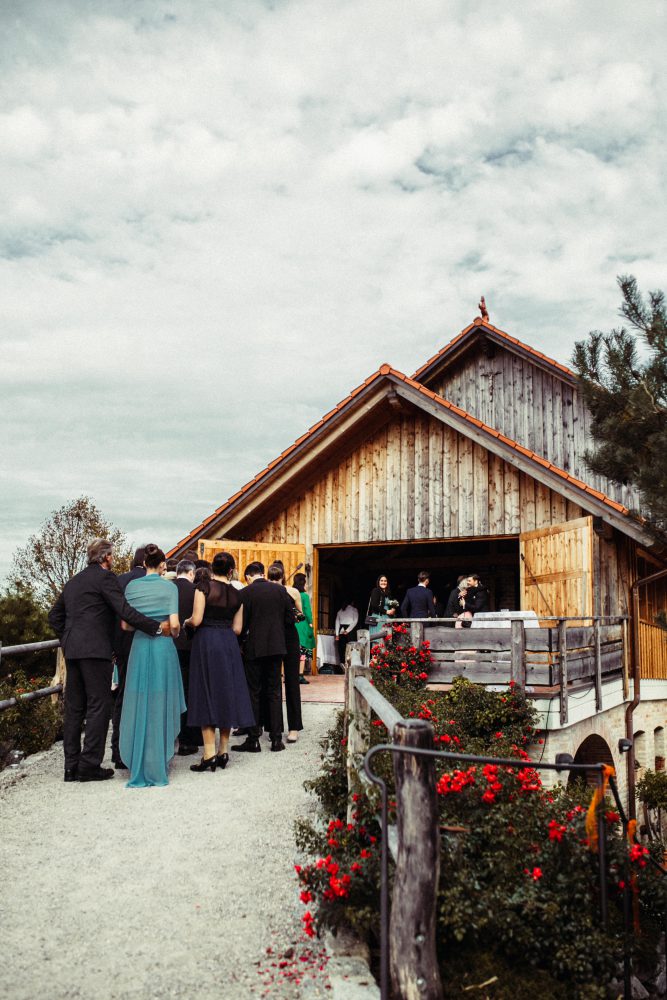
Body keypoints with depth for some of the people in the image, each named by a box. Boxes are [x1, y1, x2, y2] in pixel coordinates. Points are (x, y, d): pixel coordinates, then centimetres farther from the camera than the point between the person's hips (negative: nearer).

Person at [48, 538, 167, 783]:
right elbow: (124, 611, -16)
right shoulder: (105, 577, -6)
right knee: (98, 706, -3)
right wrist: (157, 626, -15)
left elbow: (54, 616, 24)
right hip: (95, 650, -8)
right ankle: (89, 765, -4)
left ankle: (71, 766, 13)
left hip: (72, 651, 8)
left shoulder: (73, 581, 19)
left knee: (74, 708, 10)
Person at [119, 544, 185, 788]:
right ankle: (158, 765, 12)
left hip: (139, 646, 2)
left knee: (139, 706, 8)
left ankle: (139, 767, 12)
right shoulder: (169, 587, -3)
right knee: (161, 706, 6)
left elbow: (125, 624, 2)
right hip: (163, 647, -2)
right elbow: (174, 624, -10)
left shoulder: (132, 586, 3)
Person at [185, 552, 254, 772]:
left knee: (206, 694, -1)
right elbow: (237, 628, 10)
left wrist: (187, 621, 9)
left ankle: (210, 754, -4)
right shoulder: (236, 594, 8)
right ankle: (223, 752, 14)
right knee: (227, 694, 10)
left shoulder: (204, 586, -7)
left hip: (206, 641, -4)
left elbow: (196, 620, -12)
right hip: (229, 644, 4)